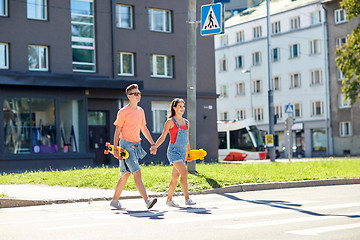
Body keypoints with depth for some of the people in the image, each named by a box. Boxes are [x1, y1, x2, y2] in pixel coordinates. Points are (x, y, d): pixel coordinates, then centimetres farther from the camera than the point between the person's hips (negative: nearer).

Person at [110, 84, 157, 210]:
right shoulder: (123, 112, -8)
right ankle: (147, 200, -24)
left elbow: (144, 128, 22)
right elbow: (117, 131, -7)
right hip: (126, 145, -8)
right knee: (137, 172, -16)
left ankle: (115, 200, 23)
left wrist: (152, 143, 18)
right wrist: (115, 148, -12)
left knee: (126, 174, 12)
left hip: (136, 145, 8)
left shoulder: (140, 111, 14)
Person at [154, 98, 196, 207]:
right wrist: (155, 146, -15)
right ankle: (187, 199, -19)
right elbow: (163, 137, -3)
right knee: (184, 172, -19)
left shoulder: (186, 122, 14)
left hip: (183, 151, 6)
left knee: (175, 177, 9)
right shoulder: (170, 122, -3)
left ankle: (169, 199, 18)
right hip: (173, 150, -6)